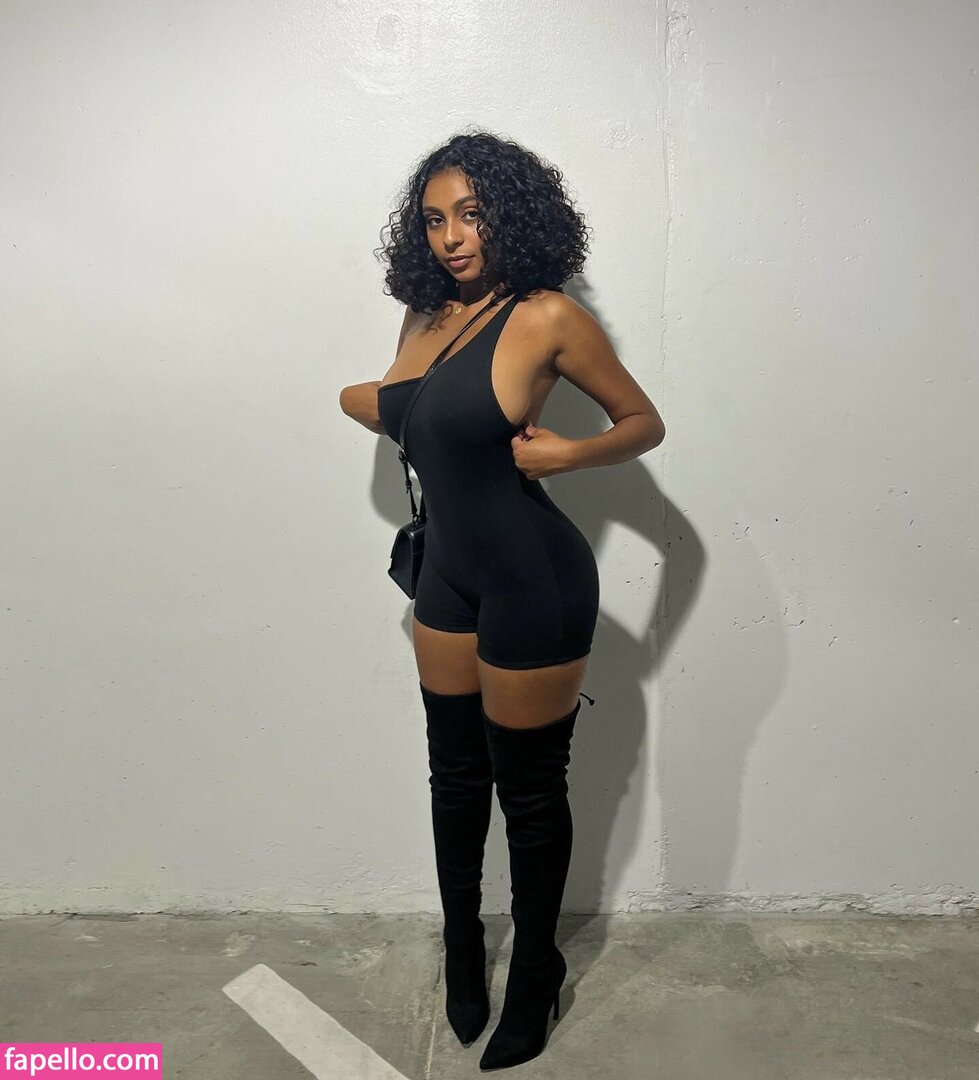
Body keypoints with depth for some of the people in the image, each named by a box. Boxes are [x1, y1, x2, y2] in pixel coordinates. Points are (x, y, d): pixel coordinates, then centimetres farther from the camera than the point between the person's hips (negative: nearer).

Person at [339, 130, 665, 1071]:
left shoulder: (546, 316, -12)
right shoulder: (425, 317, 7)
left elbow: (644, 421, -5)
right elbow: (393, 410, 23)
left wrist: (568, 453, -22)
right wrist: (365, 400, 1)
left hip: (533, 581, -7)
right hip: (450, 575, 7)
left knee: (528, 787, 9)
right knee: (455, 771, 19)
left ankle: (534, 973, 36)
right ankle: (461, 949, 44)